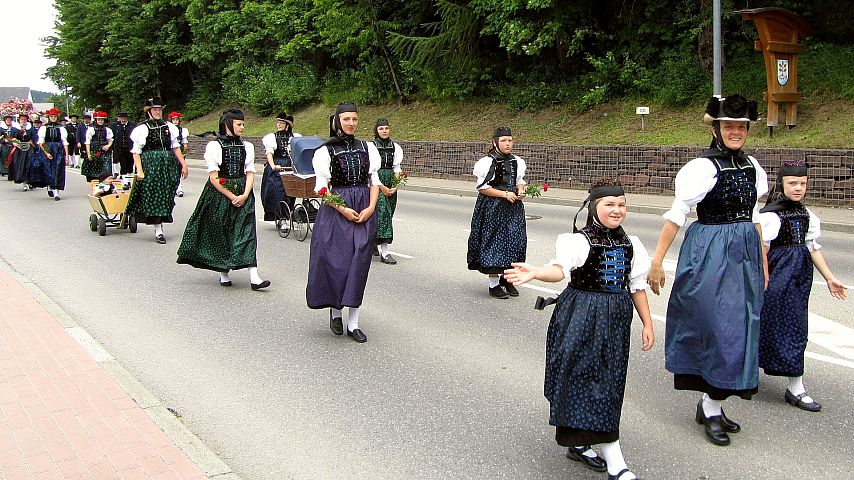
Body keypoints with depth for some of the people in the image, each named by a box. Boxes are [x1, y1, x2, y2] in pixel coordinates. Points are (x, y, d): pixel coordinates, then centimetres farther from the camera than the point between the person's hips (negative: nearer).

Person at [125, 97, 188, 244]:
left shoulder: (168, 127, 9)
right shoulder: (143, 128, -5)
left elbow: (176, 147, 13)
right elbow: (136, 153, -7)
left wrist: (183, 165, 7)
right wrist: (139, 170, -17)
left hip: (168, 165, 5)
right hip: (150, 165, -5)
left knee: (165, 196, 6)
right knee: (154, 197, -3)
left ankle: (159, 228, 17)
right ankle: (158, 231, 0)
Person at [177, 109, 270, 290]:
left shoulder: (247, 146, 8)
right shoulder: (214, 146, -4)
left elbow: (250, 173, 6)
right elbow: (213, 177, -8)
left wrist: (244, 195, -9)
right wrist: (231, 197, -12)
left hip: (242, 195, 3)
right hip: (219, 195, -3)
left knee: (247, 234, -5)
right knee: (221, 234, 4)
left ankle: (254, 277, -12)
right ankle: (224, 274, 19)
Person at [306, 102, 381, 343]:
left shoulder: (368, 148, 9)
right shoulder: (325, 151, 0)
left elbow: (374, 180, 8)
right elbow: (322, 188, -3)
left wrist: (370, 208, -7)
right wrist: (343, 210, -14)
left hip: (365, 210, 2)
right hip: (336, 211, -2)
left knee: (359, 263, -1)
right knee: (336, 260, -5)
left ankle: (353, 322, 4)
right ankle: (335, 310, 20)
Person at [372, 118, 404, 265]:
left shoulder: (395, 147, 10)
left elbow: (397, 168, 10)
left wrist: (395, 186, -4)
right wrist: (382, 188, -12)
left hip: (391, 183, 5)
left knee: (388, 212, 6)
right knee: (381, 211, -14)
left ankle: (376, 244, 24)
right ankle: (384, 252, -17)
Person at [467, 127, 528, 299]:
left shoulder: (517, 161, 8)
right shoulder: (487, 162, -11)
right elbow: (482, 188, -11)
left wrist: (520, 191, -2)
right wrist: (505, 194, -16)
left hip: (513, 207, 6)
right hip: (492, 208, -6)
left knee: (515, 241, 4)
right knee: (493, 242, -2)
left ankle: (507, 277, 22)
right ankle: (494, 284, 8)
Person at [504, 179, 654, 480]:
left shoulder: (630, 245, 6)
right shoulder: (580, 241, -13)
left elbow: (637, 286, 13)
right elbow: (560, 268, -31)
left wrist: (647, 324, 14)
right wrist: (535, 273, -51)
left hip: (616, 319, 7)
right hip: (582, 317, -6)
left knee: (608, 381, 12)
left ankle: (578, 442, 29)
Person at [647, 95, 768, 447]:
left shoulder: (751, 166, 8)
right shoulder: (702, 167, -13)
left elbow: (753, 216, 16)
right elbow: (676, 215, -15)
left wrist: (763, 260, 16)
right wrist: (657, 262, -18)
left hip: (746, 253, 7)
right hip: (711, 254, -7)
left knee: (740, 326, 10)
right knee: (720, 327, -5)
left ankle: (710, 404, 21)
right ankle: (711, 407, 9)